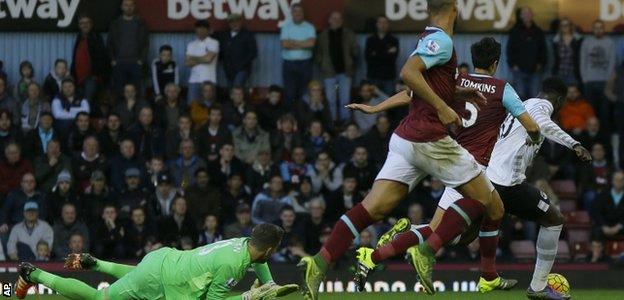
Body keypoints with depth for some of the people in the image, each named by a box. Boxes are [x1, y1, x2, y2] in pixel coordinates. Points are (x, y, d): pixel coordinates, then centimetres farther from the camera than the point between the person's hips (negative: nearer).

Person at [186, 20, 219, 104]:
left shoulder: (213, 43, 2)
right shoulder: (192, 44, 13)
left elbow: (208, 58, -11)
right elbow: (188, 63, 4)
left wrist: (194, 58, 3)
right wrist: (202, 60, -5)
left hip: (208, 80, -3)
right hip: (194, 79, 3)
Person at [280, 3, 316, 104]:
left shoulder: (309, 27, 4)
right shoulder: (286, 27, 4)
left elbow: (311, 43, -12)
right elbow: (285, 44, -9)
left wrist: (293, 42, -8)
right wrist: (302, 45, -6)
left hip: (305, 63, 0)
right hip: (289, 63, 0)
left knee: (303, 93, 0)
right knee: (289, 93, -4)